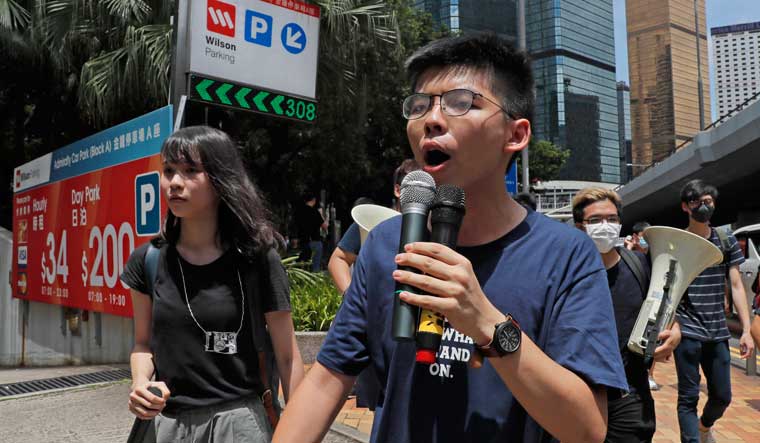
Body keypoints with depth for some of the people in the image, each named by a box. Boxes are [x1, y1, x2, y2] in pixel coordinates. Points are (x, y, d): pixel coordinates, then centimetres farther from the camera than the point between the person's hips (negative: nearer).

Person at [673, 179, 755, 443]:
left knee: (722, 397, 14)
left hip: (718, 331, 4)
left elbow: (736, 285, 6)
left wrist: (746, 329, -1)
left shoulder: (727, 240, 6)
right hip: (687, 331, -4)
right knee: (689, 397, -1)